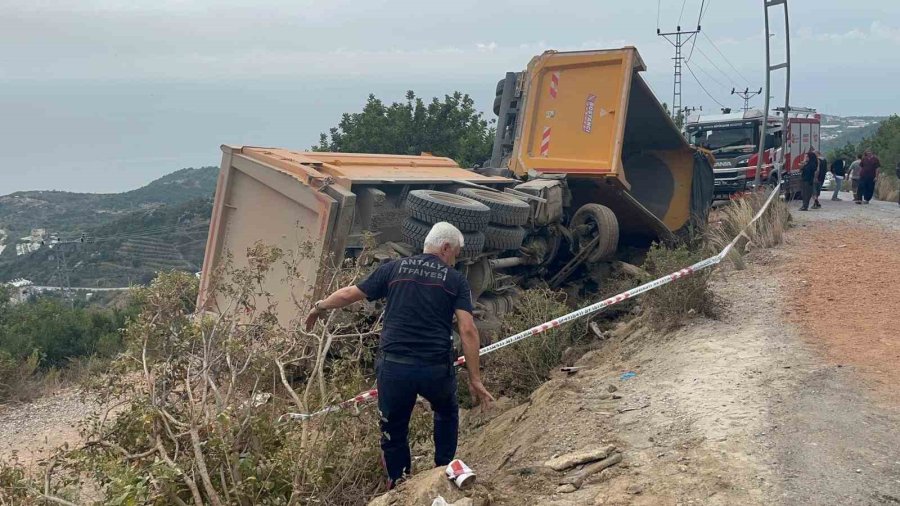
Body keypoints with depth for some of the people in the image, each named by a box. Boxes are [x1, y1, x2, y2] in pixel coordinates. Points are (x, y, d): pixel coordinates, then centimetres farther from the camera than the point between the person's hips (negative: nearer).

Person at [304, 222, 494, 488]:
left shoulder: (394, 269, 7)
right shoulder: (456, 280, 4)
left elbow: (348, 294, 10)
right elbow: (468, 330, -5)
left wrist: (319, 306, 29)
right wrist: (475, 379, -1)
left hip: (393, 366, 0)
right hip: (436, 368, 0)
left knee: (394, 429, 18)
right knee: (447, 413, 31)